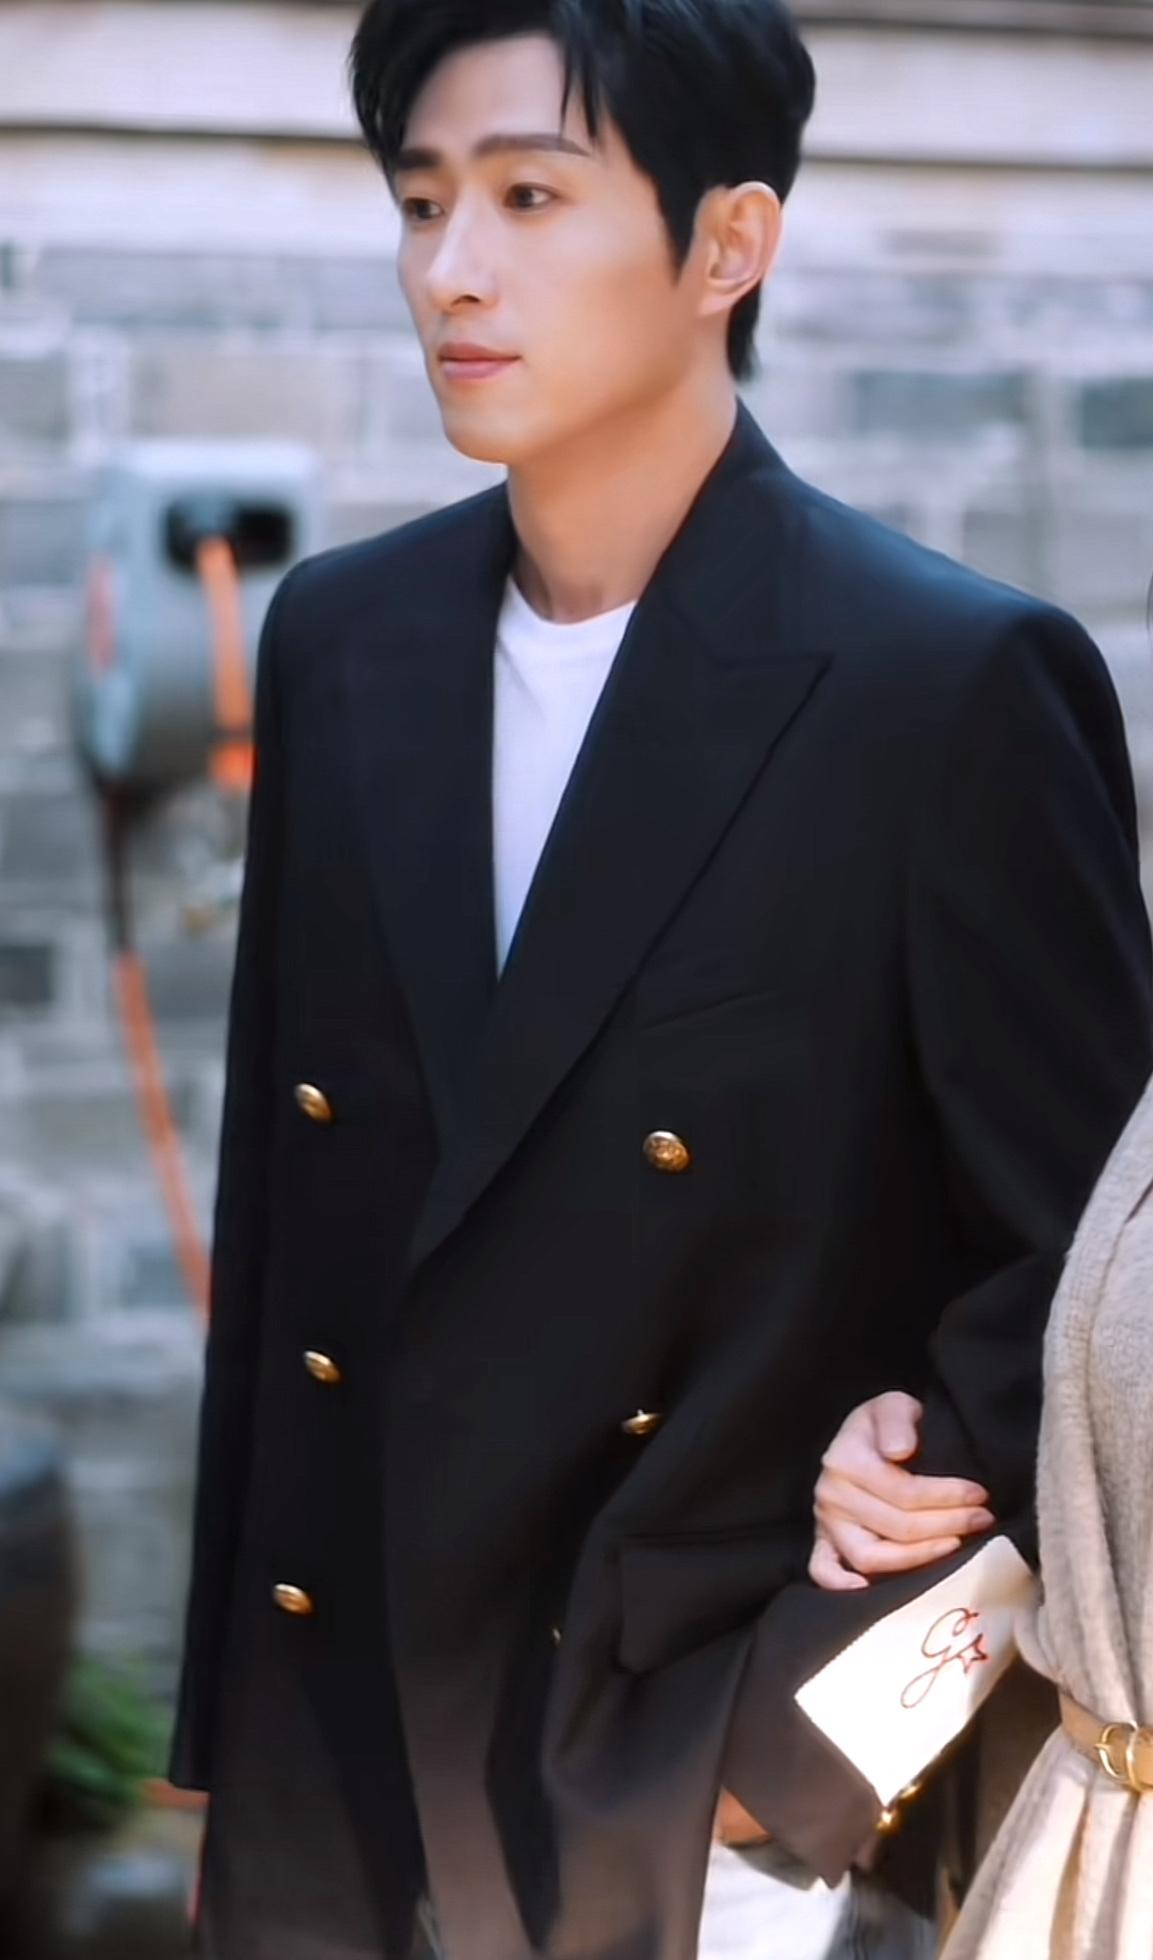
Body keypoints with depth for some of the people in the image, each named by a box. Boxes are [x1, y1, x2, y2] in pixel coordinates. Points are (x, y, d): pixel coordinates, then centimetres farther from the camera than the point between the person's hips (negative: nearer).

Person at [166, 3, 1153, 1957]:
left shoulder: (957, 686, -13)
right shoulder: (341, 641, 4)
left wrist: (822, 1751, -13)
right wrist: (236, 1740, 9)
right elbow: (278, 1195, 8)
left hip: (719, 1793, -4)